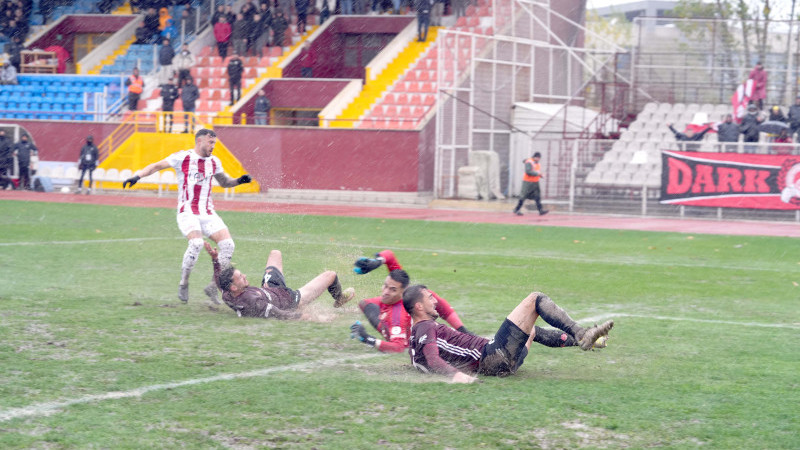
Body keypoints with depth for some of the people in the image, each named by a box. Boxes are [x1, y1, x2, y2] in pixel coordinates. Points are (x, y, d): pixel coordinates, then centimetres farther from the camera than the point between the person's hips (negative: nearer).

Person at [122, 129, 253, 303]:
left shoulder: (214, 162, 12)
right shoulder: (182, 157, -3)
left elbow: (224, 182, 27)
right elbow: (156, 166, 2)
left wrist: (239, 181, 8)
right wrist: (136, 176, -11)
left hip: (208, 213, 6)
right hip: (188, 212, -5)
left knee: (227, 244, -11)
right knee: (196, 243, -29)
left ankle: (214, 286, 3)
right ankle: (183, 284, -10)